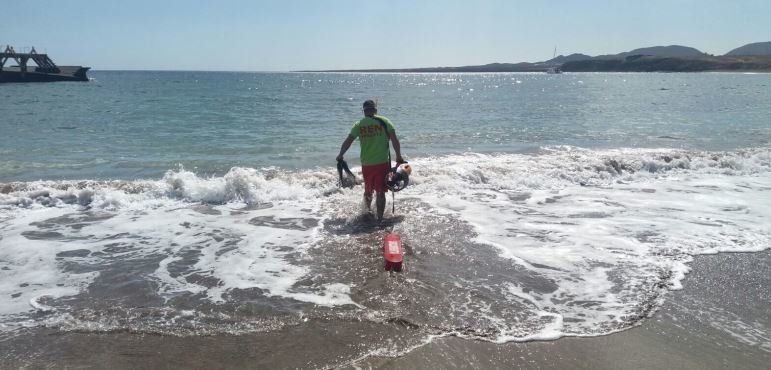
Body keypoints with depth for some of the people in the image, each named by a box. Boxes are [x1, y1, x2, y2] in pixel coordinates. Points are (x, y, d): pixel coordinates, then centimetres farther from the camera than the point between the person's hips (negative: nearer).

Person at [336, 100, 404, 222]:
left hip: (366, 164, 2)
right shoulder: (384, 122, -2)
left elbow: (348, 141, 2)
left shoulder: (359, 125, 2)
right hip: (382, 163, -2)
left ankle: (368, 209, 42)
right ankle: (379, 218, -2)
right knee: (380, 192, 1)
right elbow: (394, 140, -8)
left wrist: (340, 156, 15)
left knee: (368, 189, 22)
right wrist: (399, 156, 0)